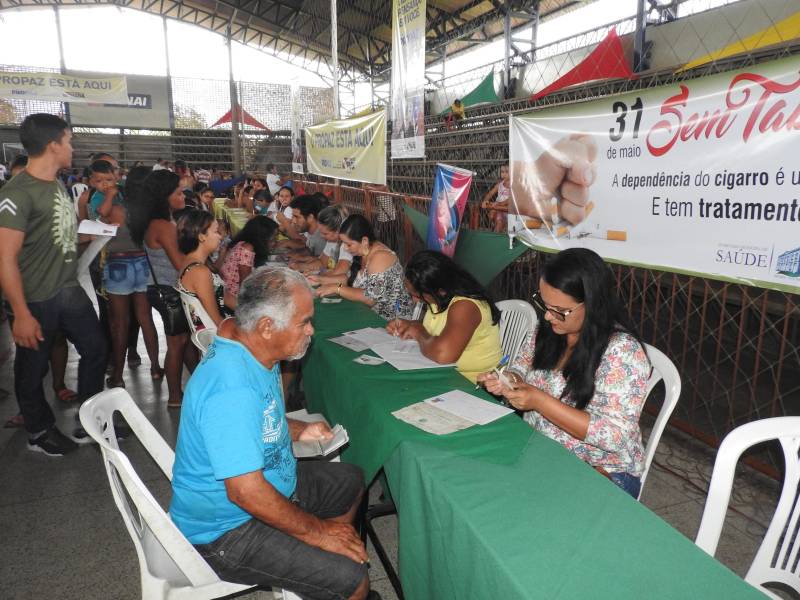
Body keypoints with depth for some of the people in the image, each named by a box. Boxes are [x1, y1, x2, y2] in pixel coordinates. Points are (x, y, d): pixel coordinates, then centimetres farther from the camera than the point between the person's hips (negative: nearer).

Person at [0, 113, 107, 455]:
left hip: (69, 291, 8)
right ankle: (40, 433, 32)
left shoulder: (58, 185, 8)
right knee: (33, 370, 10)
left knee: (95, 349, 15)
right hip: (35, 301, -8)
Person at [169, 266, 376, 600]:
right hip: (224, 529, -10)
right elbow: (247, 492, -33)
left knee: (350, 481, 21)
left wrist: (296, 430, 3)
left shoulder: (255, 351, -3)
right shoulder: (232, 388, -34)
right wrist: (316, 531, -21)